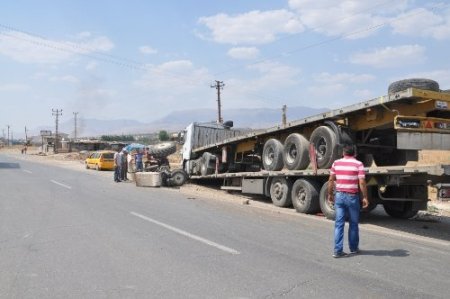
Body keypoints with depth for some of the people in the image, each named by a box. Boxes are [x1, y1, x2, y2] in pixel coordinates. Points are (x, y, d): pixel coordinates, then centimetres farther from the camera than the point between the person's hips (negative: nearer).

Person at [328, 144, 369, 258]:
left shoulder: (336, 163, 4)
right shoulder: (358, 164, -6)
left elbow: (331, 180, 5)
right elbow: (362, 182, -12)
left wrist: (330, 194, 15)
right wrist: (365, 197, -5)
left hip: (339, 196, 2)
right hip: (352, 197, -2)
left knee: (339, 223, 3)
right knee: (353, 223, 13)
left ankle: (338, 250, -1)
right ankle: (353, 248, 26)